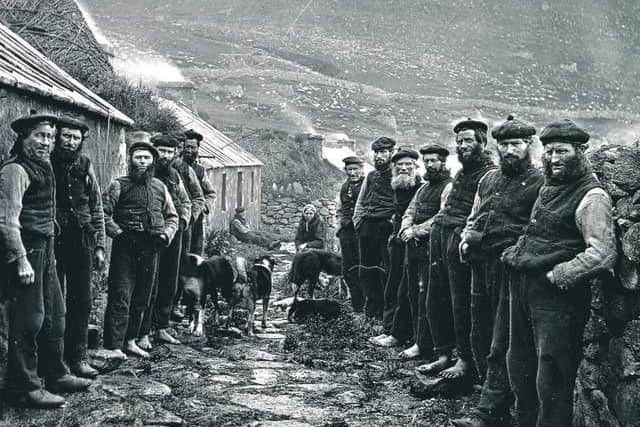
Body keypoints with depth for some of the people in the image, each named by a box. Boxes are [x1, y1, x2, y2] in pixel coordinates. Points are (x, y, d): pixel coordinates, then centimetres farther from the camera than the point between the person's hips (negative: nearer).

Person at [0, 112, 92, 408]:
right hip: (25, 252, -10)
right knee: (28, 320, -3)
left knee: (54, 314, 16)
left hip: (44, 250, 10)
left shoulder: (44, 167, 16)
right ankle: (24, 388, 6)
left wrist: (47, 250, 15)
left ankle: (55, 374, 30)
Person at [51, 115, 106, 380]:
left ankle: (77, 358, 14)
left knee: (82, 302, 5)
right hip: (52, 240, -3)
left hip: (82, 242, 3)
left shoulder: (86, 166, 9)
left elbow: (97, 209, 12)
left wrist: (99, 246, 8)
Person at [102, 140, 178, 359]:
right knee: (120, 298, -7)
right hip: (125, 248, -5)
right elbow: (103, 213, -7)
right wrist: (118, 234, -13)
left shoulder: (160, 187, 13)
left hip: (150, 249, 5)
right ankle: (114, 346, -5)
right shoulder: (118, 185, -1)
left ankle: (130, 341, 23)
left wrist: (166, 235, 4)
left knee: (141, 299, 11)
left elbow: (172, 216, 21)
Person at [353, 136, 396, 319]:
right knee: (367, 270, 9)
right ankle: (370, 310, 19)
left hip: (386, 227, -6)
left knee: (386, 271, -7)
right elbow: (360, 202, 25)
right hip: (367, 228, 6)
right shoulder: (370, 176, 18)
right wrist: (358, 220, 13)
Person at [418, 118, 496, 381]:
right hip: (439, 237, 9)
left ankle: (466, 360, 6)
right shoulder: (461, 173, 21)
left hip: (459, 240, -9)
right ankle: (444, 354, 22)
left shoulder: (489, 174, -8)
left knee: (461, 305, -4)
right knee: (436, 301, 12)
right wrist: (431, 225, 18)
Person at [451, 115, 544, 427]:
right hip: (480, 265, 7)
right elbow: (473, 217, 26)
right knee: (480, 339, 13)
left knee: (501, 346, -5)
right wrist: (466, 238, 7)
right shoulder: (489, 180, 17)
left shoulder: (540, 183, -4)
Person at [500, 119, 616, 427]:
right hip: (523, 288, 9)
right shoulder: (548, 187, 13)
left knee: (551, 380, -1)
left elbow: (603, 253, -24)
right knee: (520, 367, 20)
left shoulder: (591, 197, -13)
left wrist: (557, 276, -22)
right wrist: (517, 253, 16)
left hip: (557, 297, -9)